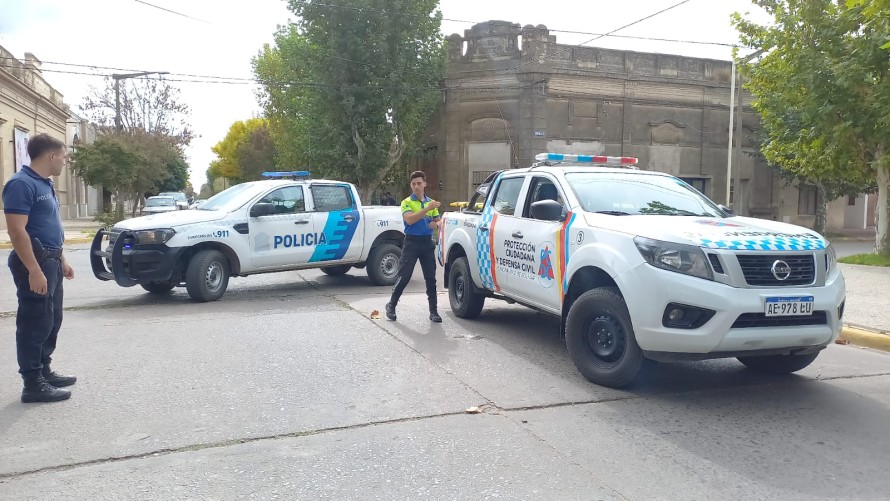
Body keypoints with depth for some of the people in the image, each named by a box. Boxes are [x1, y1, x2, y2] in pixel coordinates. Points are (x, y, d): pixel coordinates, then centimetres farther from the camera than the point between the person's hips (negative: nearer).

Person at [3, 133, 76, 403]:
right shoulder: (21, 183, -16)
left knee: (51, 321, 16)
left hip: (49, 261, 10)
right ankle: (33, 384, 3)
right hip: (34, 263, -10)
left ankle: (44, 371, 27)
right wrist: (34, 270, -26)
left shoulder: (45, 184, 14)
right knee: (35, 323, -4)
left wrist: (60, 260, 21)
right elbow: (17, 230, -23)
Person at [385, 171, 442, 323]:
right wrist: (427, 209, -26)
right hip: (412, 242, -4)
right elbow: (409, 219, -18)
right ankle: (391, 305, 13)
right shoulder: (407, 202, 0)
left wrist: (436, 225, -4)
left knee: (431, 278, 4)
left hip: (427, 242, 4)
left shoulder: (431, 202, 14)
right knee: (403, 276, -3)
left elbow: (438, 221, 20)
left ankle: (433, 311, 10)